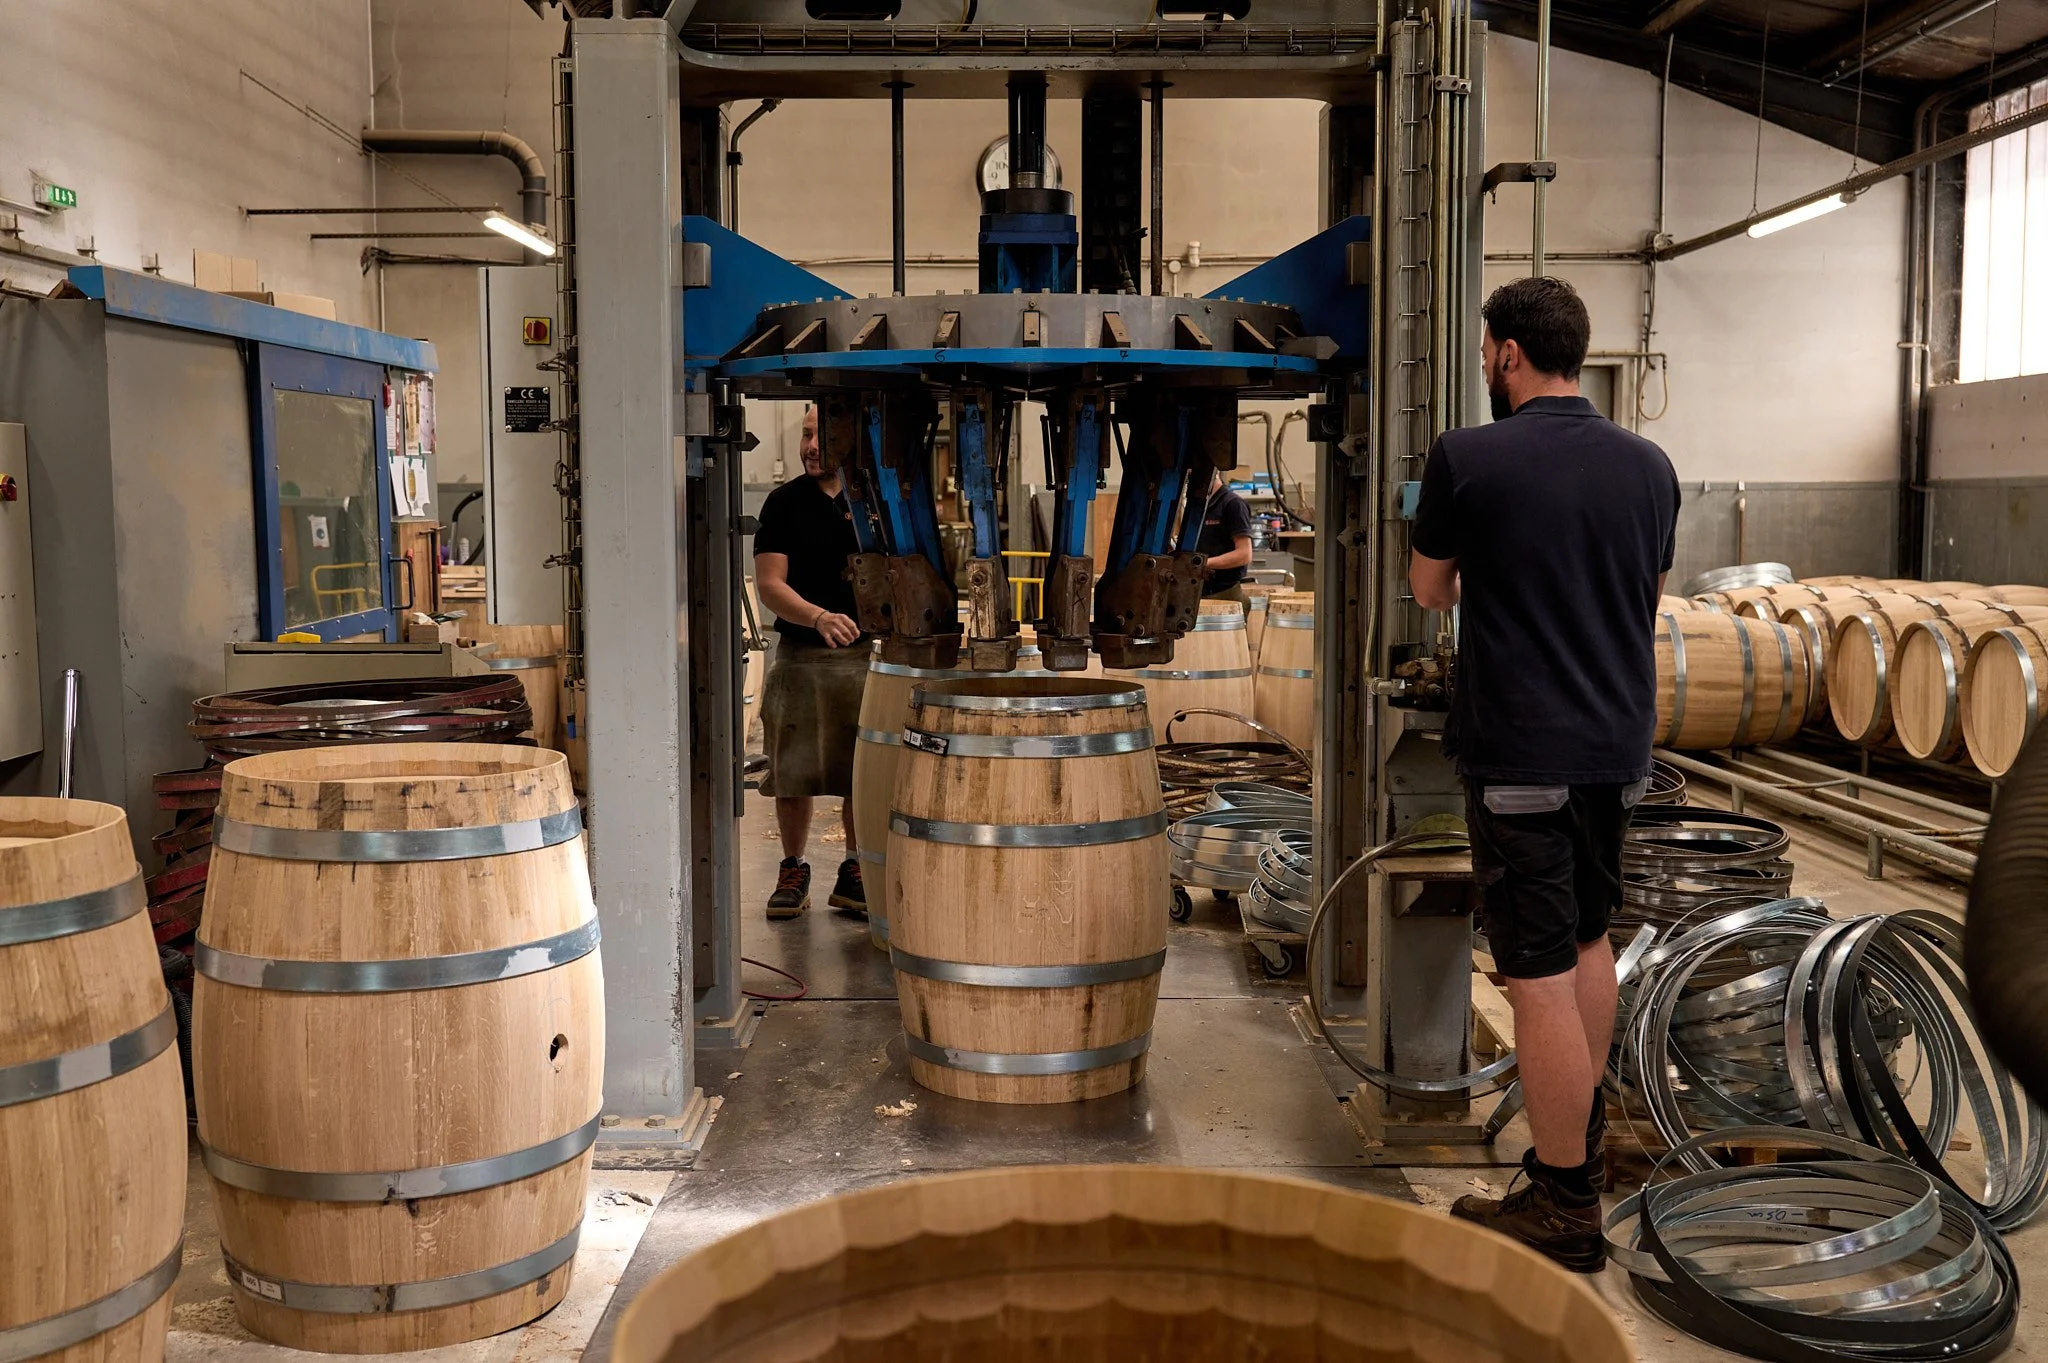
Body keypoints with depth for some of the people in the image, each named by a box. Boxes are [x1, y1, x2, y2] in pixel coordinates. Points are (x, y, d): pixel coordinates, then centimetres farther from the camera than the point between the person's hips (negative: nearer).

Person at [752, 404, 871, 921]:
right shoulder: (785, 502, 1)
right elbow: (769, 584, -7)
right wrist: (820, 617, -23)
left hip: (868, 653, 1)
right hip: (800, 654, -1)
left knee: (863, 771, 5)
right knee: (793, 772, 3)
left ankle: (854, 873, 20)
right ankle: (793, 871, 18)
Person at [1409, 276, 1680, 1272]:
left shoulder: (1467, 457, -11)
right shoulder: (1648, 465, 4)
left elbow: (1429, 590, 3)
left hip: (1521, 755, -6)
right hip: (1619, 746, 7)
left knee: (1540, 975, -1)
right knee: (1589, 939, 23)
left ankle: (1564, 1207, 7)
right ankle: (1584, 1133, 40)